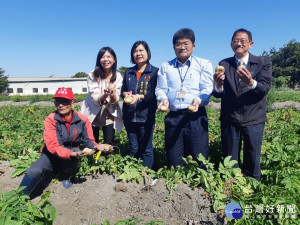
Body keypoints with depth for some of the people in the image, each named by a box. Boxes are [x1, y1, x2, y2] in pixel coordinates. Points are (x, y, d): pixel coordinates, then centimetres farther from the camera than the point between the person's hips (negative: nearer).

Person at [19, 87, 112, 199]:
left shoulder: (82, 120, -11)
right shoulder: (50, 120, -17)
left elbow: (88, 140, -3)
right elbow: (53, 146, -25)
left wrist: (96, 146, -27)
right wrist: (72, 154, -41)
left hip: (71, 156, 2)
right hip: (52, 155, -1)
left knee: (76, 150, -32)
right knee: (34, 172, -28)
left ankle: (66, 176, -1)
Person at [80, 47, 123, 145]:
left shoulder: (118, 77, -8)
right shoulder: (92, 76, -13)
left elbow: (115, 101, -12)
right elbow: (95, 99, -18)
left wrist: (112, 94, -35)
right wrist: (105, 95, -38)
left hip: (109, 114, 1)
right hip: (92, 113, -1)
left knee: (109, 144, -1)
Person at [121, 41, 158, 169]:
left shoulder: (154, 71, 0)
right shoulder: (128, 72, 14)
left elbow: (155, 94, -8)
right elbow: (122, 90, 14)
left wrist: (139, 97, -23)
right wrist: (125, 94, -9)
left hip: (146, 116, -4)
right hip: (129, 116, 4)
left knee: (146, 149, 2)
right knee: (133, 148, 13)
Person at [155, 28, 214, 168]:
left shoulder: (204, 64, 10)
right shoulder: (165, 67, 17)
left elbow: (207, 88, 0)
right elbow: (161, 88, 10)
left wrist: (198, 100, -20)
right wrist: (163, 99, -12)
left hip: (196, 116, -2)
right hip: (172, 117, 3)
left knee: (198, 159, 1)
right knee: (174, 160, 9)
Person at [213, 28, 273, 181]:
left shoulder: (263, 63, 4)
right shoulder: (224, 64, 6)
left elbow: (265, 88, -11)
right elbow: (219, 94, -3)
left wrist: (251, 82, -32)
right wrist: (218, 86, -26)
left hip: (254, 119, 0)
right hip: (230, 120, 1)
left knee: (252, 161, 8)